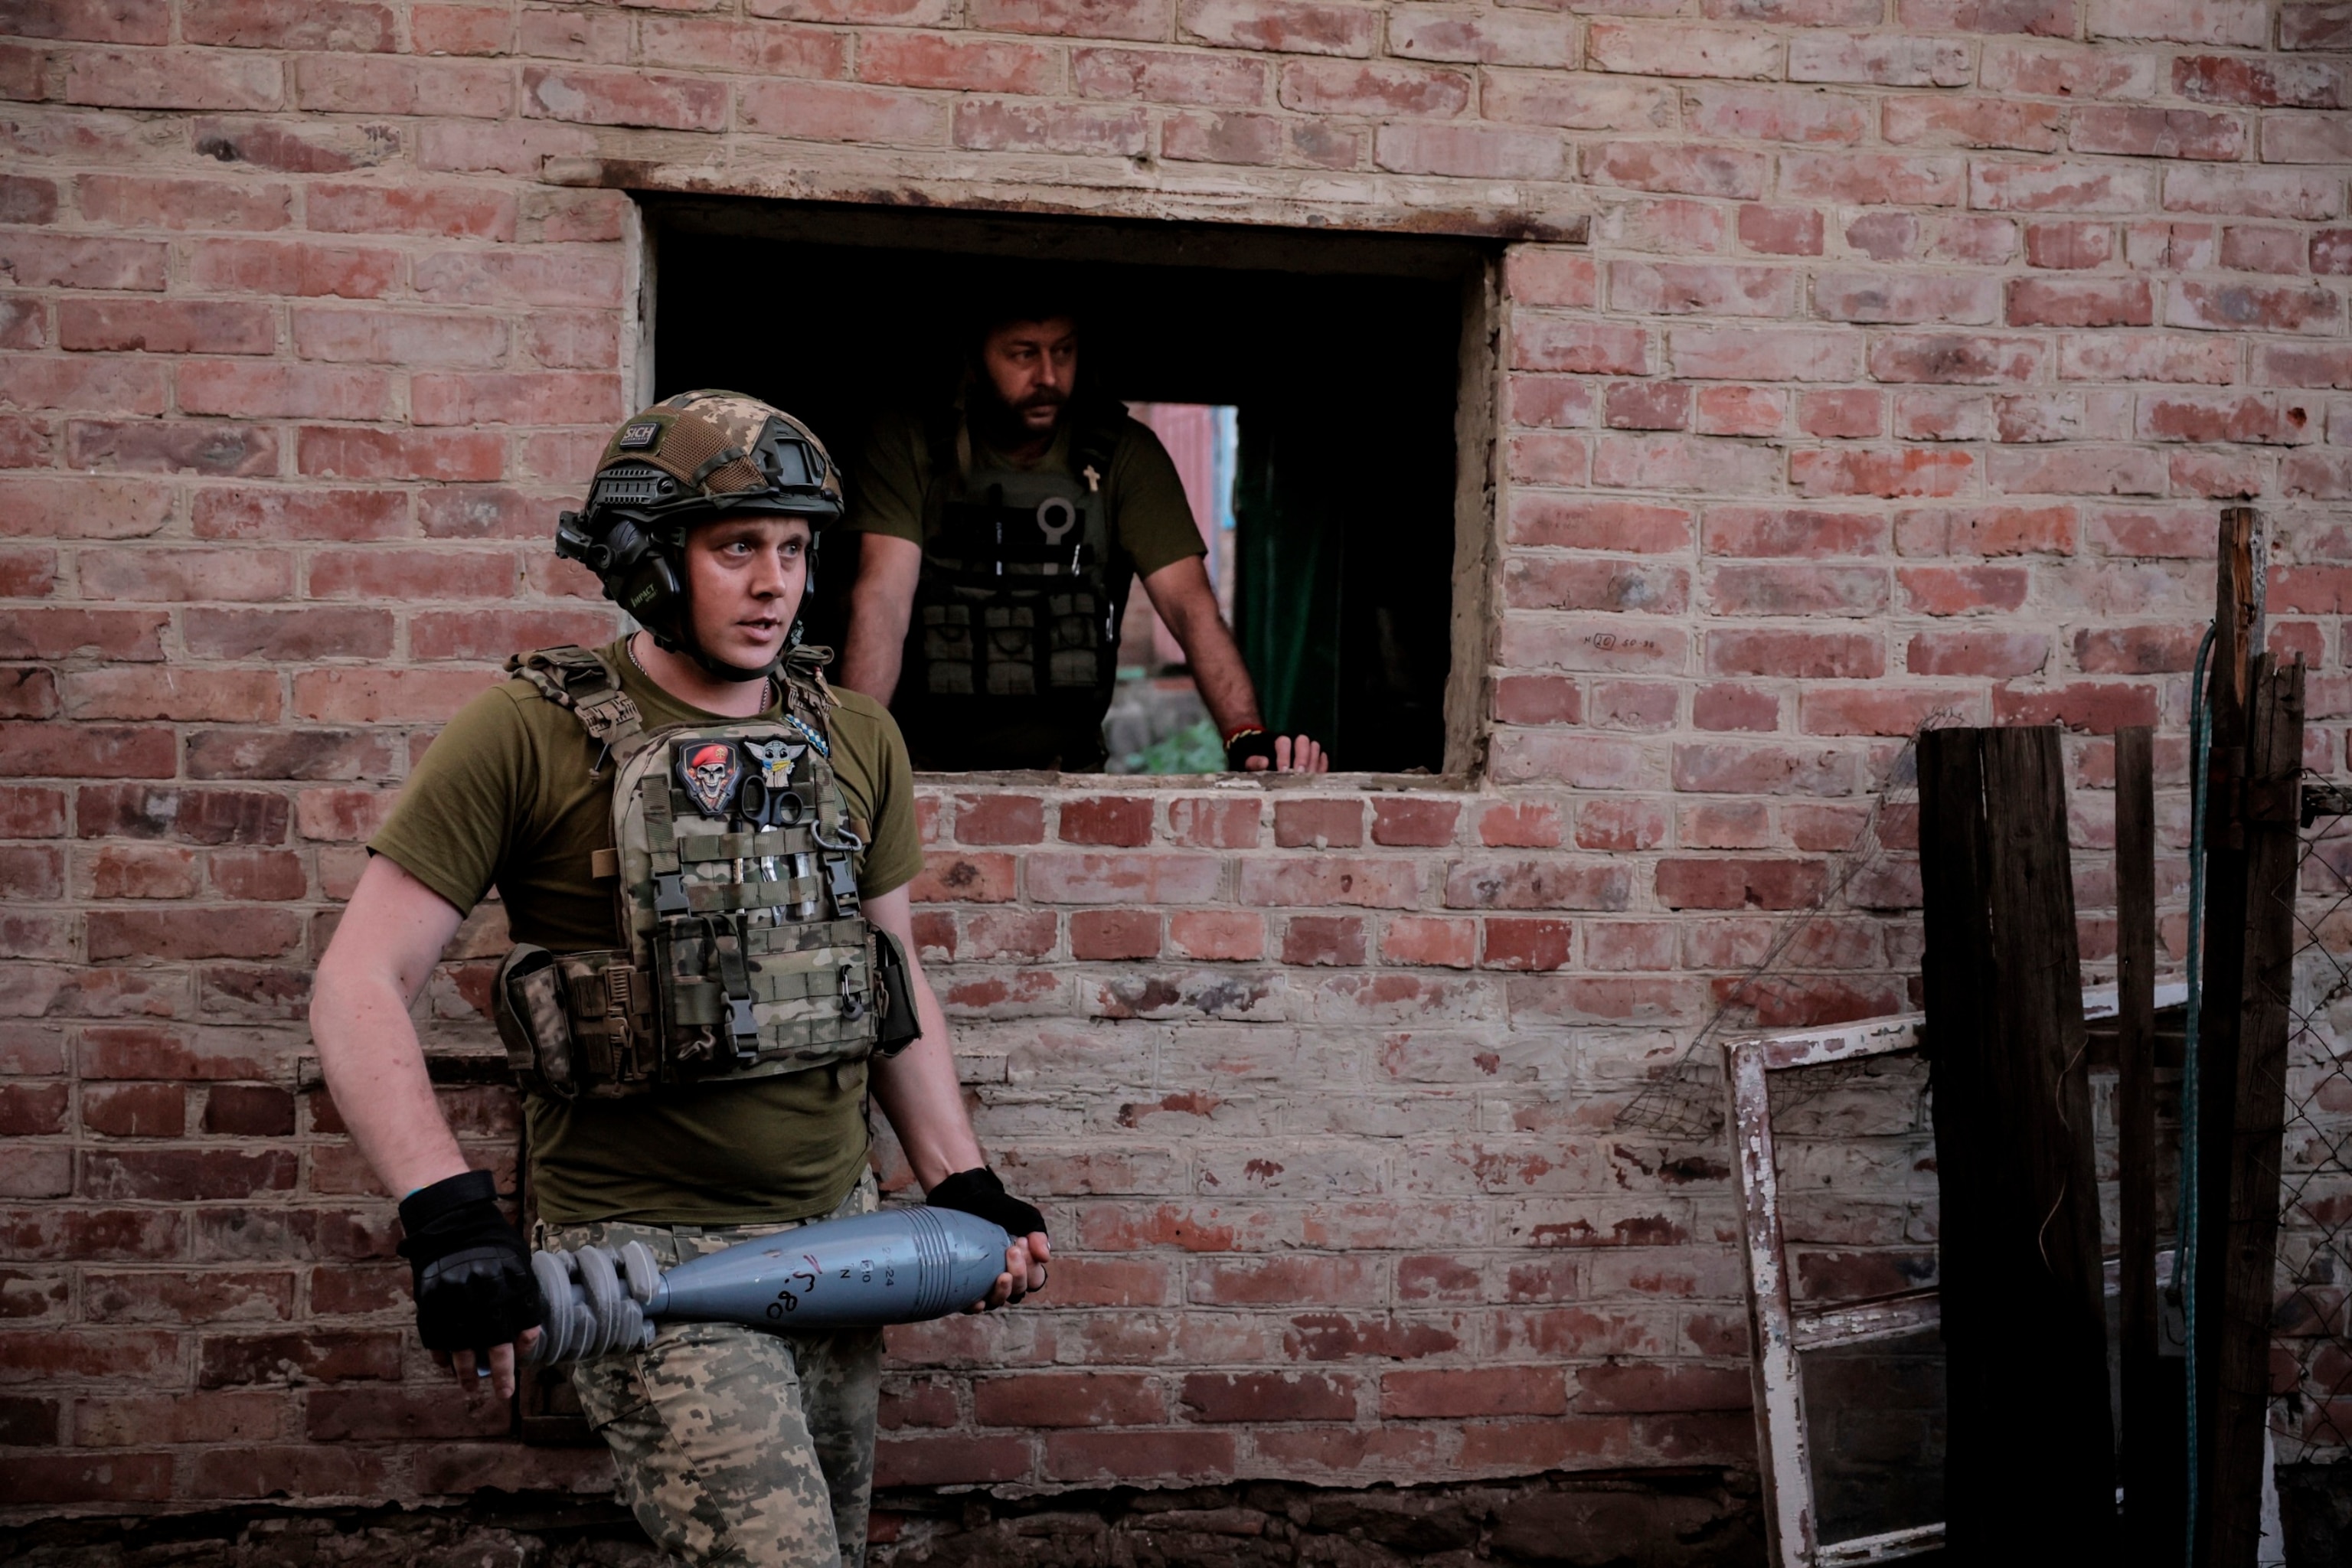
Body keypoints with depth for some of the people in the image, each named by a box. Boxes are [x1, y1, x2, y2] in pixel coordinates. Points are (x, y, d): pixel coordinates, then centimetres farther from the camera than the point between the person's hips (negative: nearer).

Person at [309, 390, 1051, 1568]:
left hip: (835, 1235, 6)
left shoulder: (857, 743, 6)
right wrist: (444, 1211, -23)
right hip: (646, 1250, -6)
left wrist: (965, 1187, 9)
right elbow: (359, 986, -11)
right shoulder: (532, 737, -10)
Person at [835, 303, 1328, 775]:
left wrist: (1248, 737, -23)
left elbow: (1188, 603, -7)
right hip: (929, 770, -1)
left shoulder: (1124, 454, 0)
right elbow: (883, 601, -13)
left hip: (1068, 769, 2)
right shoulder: (906, 448, -3)